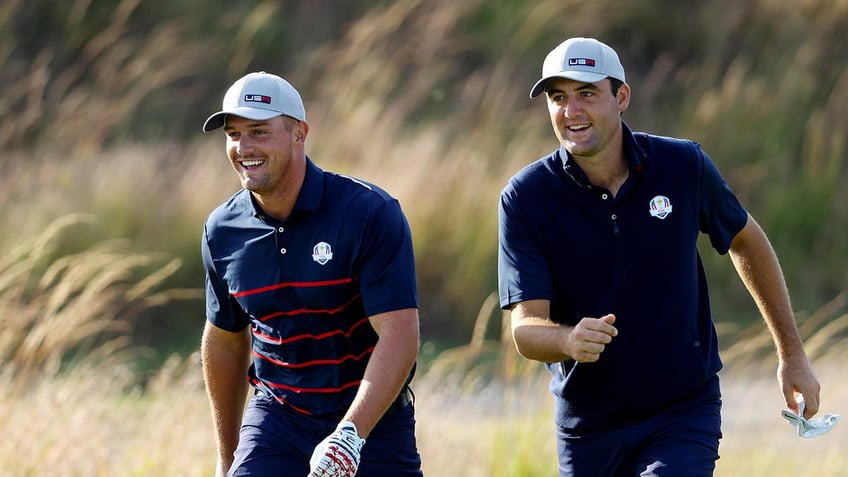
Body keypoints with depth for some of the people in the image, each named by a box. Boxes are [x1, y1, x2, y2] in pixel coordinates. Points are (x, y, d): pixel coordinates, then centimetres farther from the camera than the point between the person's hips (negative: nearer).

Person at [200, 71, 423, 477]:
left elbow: (399, 336, -21)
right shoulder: (222, 230, 0)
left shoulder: (371, 212, -15)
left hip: (372, 420, -3)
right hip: (276, 419, 3)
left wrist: (350, 434, -33)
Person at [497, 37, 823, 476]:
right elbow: (525, 328, -18)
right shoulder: (525, 197, -12)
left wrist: (791, 353, 15)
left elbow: (745, 241, 12)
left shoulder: (683, 166, -8)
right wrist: (570, 340, -41)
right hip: (588, 429, 1)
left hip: (685, 412, -1)